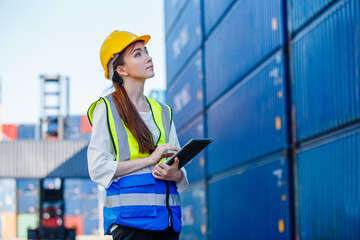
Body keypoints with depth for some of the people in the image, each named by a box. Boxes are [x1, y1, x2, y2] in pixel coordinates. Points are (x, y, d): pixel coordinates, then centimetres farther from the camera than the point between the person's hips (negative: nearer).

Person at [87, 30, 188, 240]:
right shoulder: (107, 108, 3)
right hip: (130, 214, -5)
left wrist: (175, 174, -6)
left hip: (167, 213, 5)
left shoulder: (163, 112, 19)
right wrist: (150, 159, -10)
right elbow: (98, 168, -6)